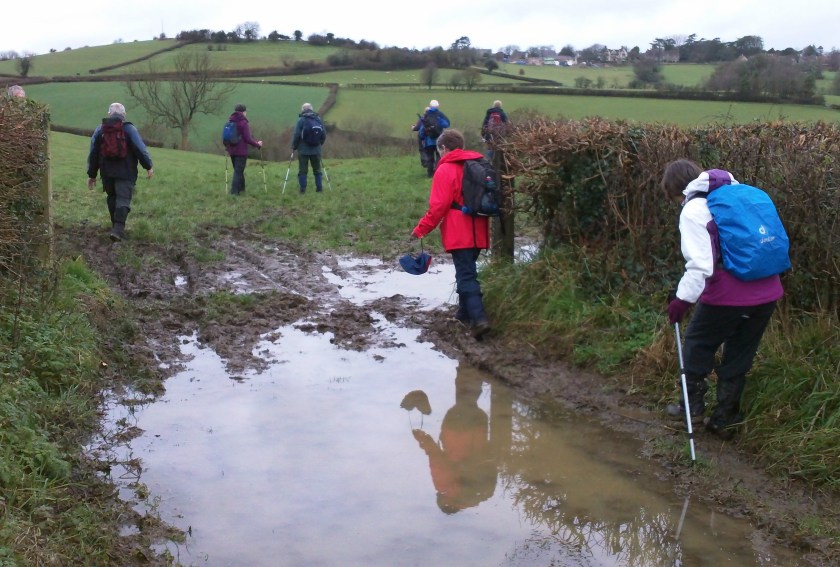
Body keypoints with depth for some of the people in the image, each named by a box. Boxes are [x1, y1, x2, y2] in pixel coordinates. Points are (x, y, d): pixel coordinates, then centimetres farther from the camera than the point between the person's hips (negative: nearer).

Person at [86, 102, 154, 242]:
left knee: (112, 197, 19)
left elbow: (93, 154, 10)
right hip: (125, 173, -4)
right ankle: (118, 229, -21)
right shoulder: (129, 128, -5)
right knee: (123, 199, -6)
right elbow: (140, 149, -9)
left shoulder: (100, 129, 7)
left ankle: (116, 225, 25)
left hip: (107, 172, 4)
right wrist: (148, 166, 1)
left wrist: (92, 174, 16)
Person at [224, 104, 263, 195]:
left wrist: (227, 147, 27)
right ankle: (234, 191, -8)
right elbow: (248, 139, -15)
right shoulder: (243, 123, -14)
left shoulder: (230, 122, 8)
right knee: (238, 171, -3)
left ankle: (241, 188, 29)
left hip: (232, 150, 7)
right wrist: (257, 144, -2)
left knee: (238, 170, 19)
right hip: (241, 151, -7)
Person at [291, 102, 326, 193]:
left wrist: (294, 146, -1)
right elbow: (324, 133, 7)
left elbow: (296, 134, -12)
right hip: (316, 150, 4)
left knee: (303, 170, 2)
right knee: (317, 169, 13)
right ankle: (319, 187, 12)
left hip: (303, 150, -4)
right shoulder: (318, 119, 4)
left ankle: (303, 189, 0)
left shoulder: (301, 120, -9)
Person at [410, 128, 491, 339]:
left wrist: (420, 229, -6)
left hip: (459, 234, -7)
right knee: (467, 271, 20)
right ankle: (465, 312, 29)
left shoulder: (445, 170, -11)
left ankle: (478, 319, -19)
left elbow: (438, 207, -15)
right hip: (478, 233, 7)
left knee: (466, 276, -8)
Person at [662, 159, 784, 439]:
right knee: (739, 356, 17)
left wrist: (683, 298, -17)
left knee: (697, 344, 18)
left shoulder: (693, 210, -8)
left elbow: (700, 264, -20)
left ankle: (693, 404, 25)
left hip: (727, 296, -6)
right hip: (767, 293, 7)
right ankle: (726, 419, 25)